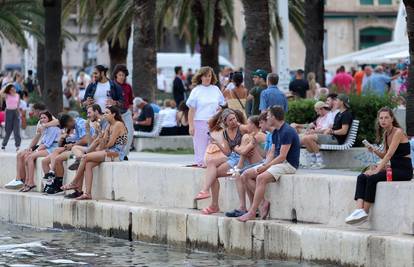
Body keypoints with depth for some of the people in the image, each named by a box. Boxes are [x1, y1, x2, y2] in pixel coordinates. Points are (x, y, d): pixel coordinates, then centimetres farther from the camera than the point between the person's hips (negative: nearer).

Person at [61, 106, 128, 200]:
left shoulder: (118, 124, -7)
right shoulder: (109, 126, 21)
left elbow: (111, 143, -12)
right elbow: (103, 142, 13)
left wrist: (99, 149, -1)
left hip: (116, 153, -9)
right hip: (109, 152, 9)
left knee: (86, 157, -17)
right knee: (88, 164, -14)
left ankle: (74, 183, -6)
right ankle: (87, 193, -21)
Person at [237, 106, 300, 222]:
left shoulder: (287, 132, -17)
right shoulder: (276, 132, 14)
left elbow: (282, 157, -20)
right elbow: (273, 154, 13)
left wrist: (265, 167, -18)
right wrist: (264, 165, -6)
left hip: (289, 165, -10)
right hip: (276, 162, 10)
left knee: (261, 178, -32)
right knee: (247, 176, 1)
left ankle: (252, 212, -30)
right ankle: (264, 202, -8)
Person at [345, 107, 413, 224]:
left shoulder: (398, 132, -13)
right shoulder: (385, 134, 13)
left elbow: (389, 154, -20)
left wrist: (377, 170, -24)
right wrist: (374, 150, -2)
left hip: (404, 170, -8)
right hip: (393, 168, 8)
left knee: (372, 178, -26)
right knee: (361, 177, -11)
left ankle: (365, 212, -17)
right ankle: (359, 209, -27)